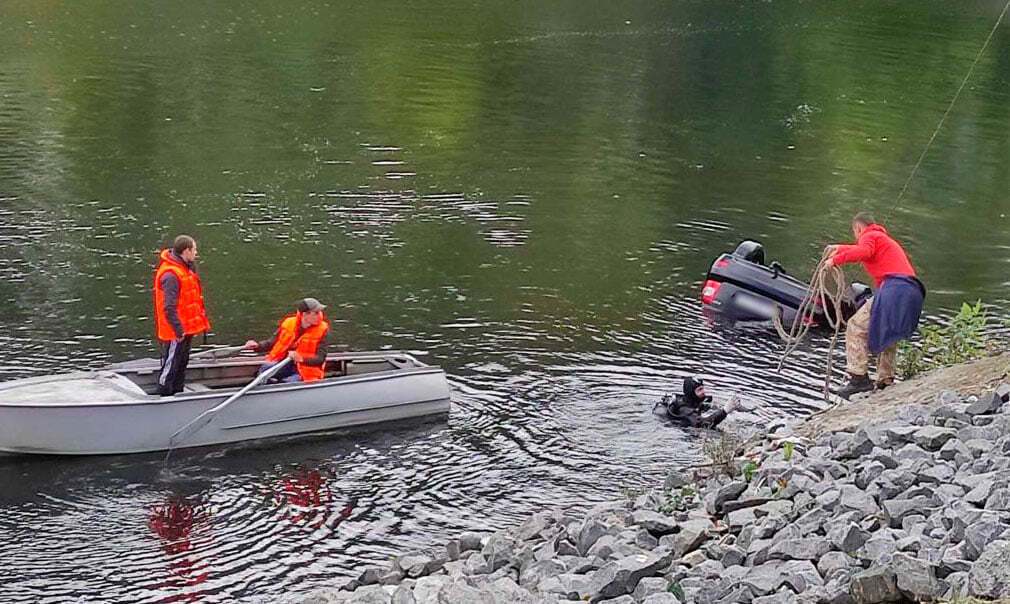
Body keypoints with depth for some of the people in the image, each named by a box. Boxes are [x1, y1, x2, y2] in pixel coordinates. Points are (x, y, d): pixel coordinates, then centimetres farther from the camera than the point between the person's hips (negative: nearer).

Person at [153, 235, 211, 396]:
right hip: (176, 332, -10)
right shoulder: (170, 275, -23)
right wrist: (179, 331, -24)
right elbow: (169, 308, -25)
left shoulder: (185, 268, 10)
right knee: (170, 365, -1)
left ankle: (178, 393, 31)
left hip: (185, 328, 10)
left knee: (182, 364, 20)